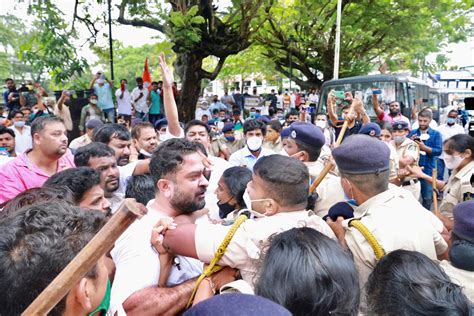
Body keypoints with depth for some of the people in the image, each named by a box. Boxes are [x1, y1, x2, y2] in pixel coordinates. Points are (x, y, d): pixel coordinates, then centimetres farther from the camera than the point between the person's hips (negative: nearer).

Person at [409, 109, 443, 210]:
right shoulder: (412, 133, 5)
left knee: (427, 197, 9)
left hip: (428, 169, -1)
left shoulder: (436, 134, 0)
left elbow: (438, 151, -10)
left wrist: (424, 147, -19)